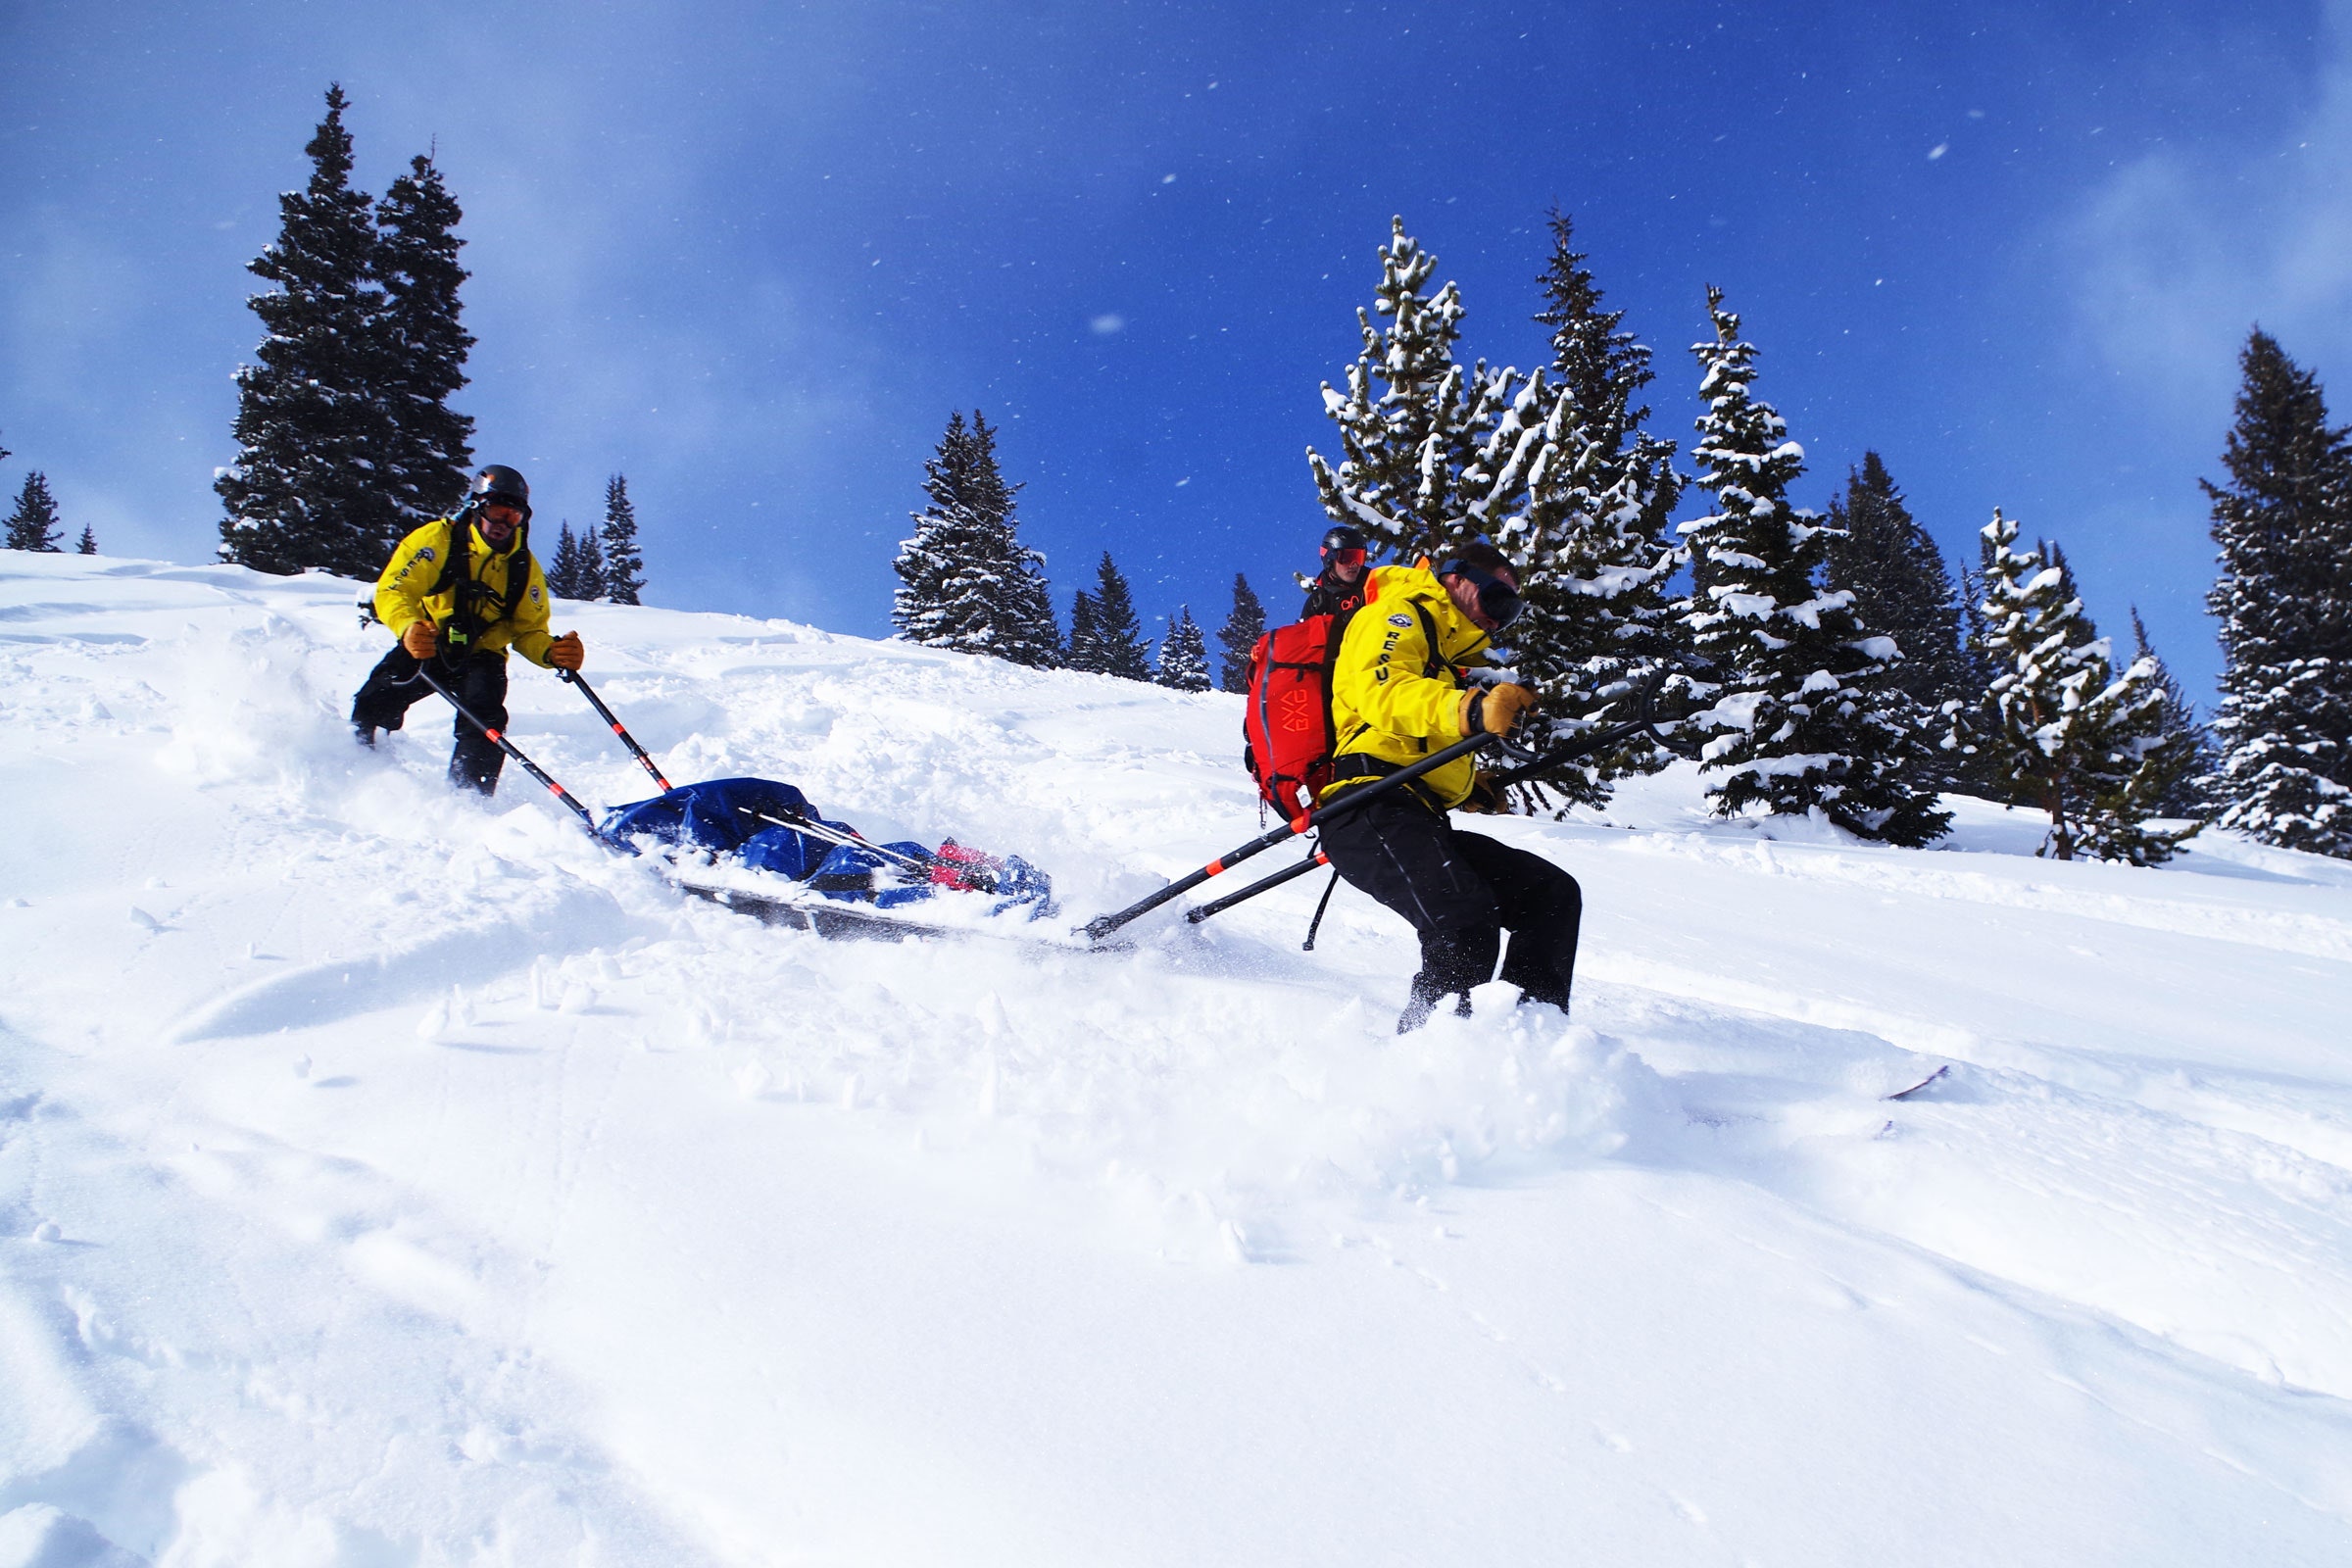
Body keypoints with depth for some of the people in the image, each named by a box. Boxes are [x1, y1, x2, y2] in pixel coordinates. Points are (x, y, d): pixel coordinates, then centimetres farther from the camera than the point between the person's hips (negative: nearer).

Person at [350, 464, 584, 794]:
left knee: (484, 716, -26)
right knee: (373, 705, -16)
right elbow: (392, 591, -18)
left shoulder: (524, 568, -1)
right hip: (425, 647, -1)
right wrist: (409, 627, -41)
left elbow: (528, 631, 1)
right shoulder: (438, 539, -11)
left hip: (480, 657, 1)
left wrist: (551, 653, -24)